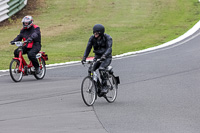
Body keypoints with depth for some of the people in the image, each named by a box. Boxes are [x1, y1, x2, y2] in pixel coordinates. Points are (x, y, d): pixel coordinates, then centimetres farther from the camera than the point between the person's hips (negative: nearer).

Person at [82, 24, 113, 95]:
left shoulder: (107, 38, -17)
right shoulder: (92, 38, -6)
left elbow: (109, 48, -28)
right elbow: (88, 48, -10)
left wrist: (104, 56, -47)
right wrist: (84, 58, -25)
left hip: (107, 57, -5)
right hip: (97, 56, 5)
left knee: (101, 69, -32)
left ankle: (105, 86, -19)